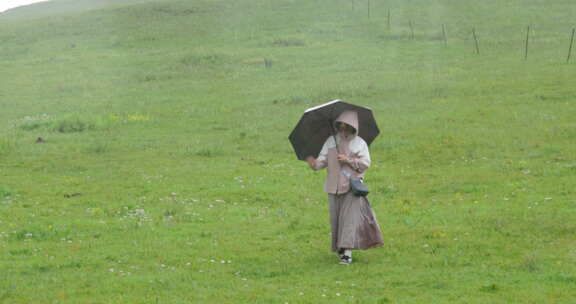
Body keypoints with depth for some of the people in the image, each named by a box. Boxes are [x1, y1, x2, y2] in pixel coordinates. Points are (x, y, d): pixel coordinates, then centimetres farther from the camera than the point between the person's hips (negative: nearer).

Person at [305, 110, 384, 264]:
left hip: (352, 186, -4)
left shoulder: (359, 143, 2)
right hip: (334, 186, 4)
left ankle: (347, 251, -17)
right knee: (336, 218, 7)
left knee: (350, 217, -12)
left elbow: (365, 163, -3)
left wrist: (348, 160, -13)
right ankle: (339, 247, 23)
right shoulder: (331, 141, 9)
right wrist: (314, 163, -17)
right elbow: (323, 160, 4)